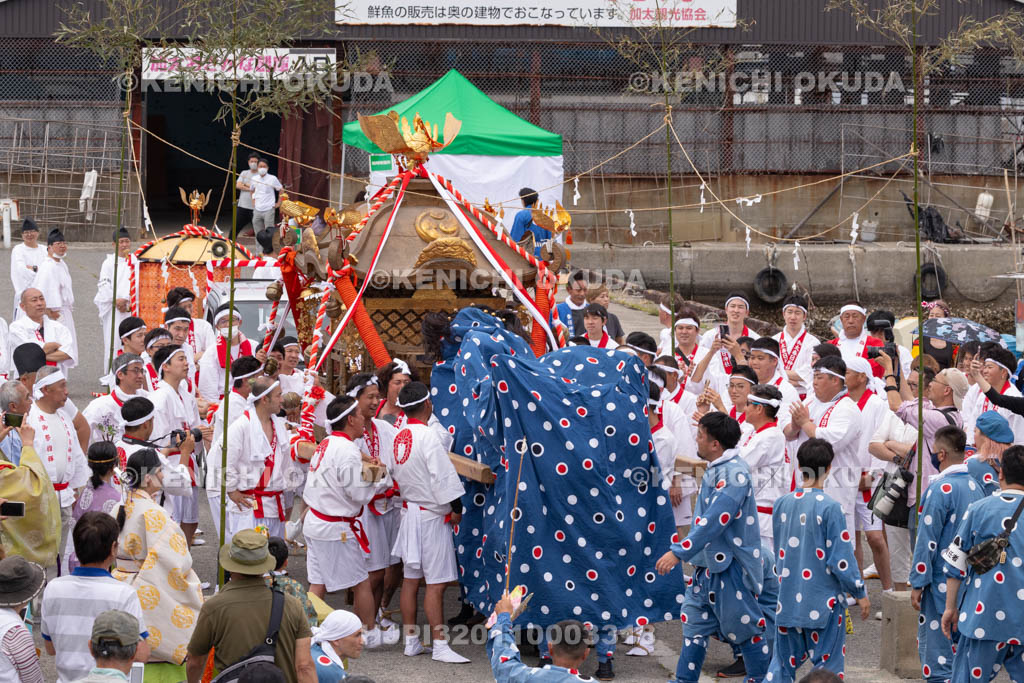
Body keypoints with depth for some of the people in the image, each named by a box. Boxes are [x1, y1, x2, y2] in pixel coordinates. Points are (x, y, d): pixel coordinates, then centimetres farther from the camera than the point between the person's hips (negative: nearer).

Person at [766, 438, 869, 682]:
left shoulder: (782, 504, 1)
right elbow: (841, 559, -14)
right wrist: (860, 593, -2)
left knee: (782, 662, 13)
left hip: (788, 600, 5)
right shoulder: (830, 508, -16)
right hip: (823, 602, -5)